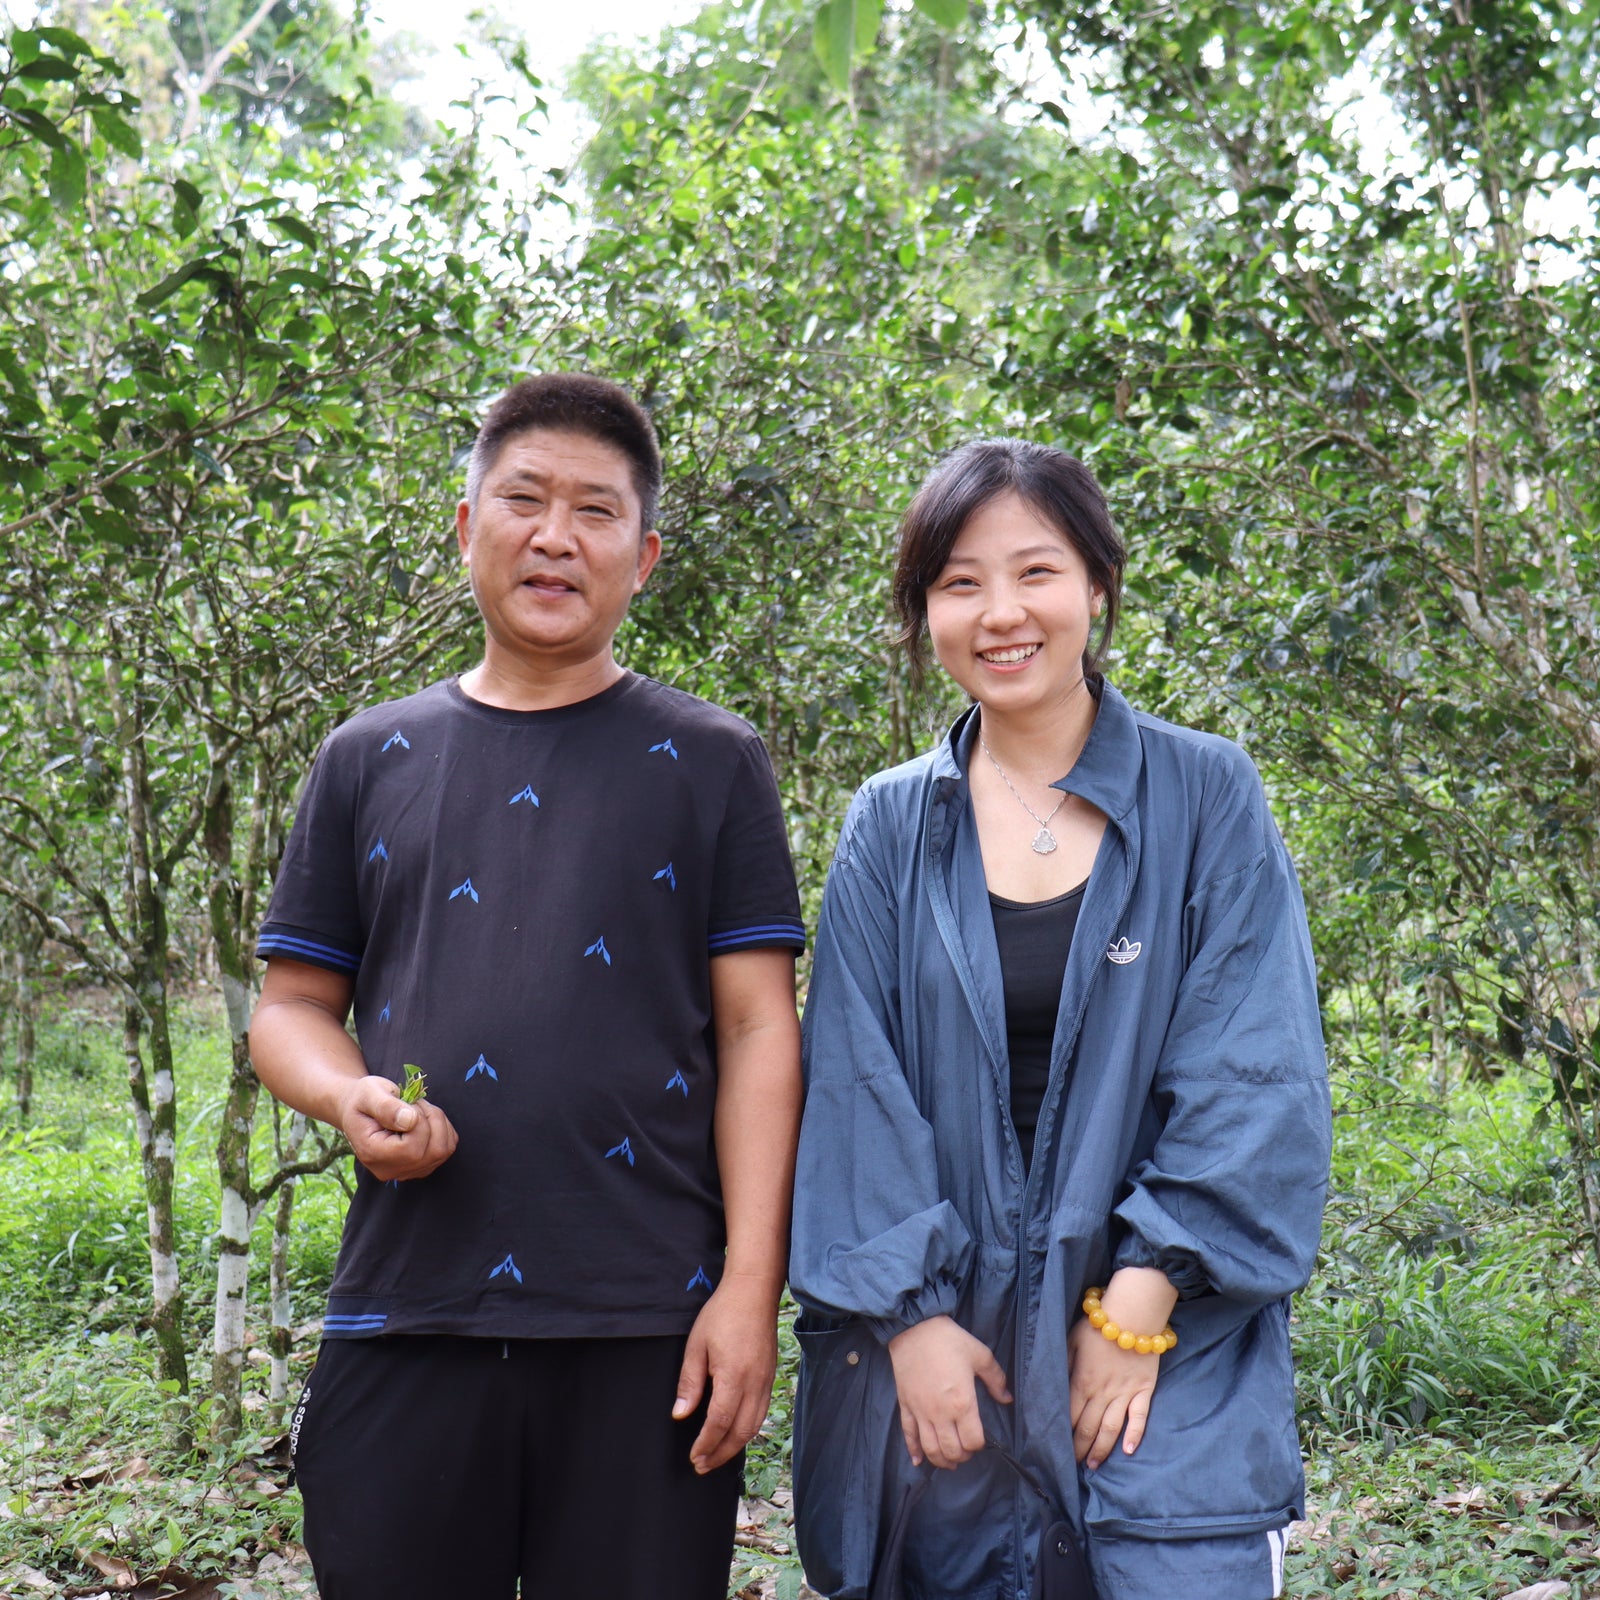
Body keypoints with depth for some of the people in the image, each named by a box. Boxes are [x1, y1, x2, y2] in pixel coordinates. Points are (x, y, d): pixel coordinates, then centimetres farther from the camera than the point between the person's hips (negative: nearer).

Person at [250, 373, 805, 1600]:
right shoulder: (372, 761, 12)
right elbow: (295, 1003, 14)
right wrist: (351, 1097, -8)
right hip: (404, 1317, 2)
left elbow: (757, 1031, 0)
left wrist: (750, 1290, -8)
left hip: (647, 1325, -2)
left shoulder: (710, 765, 6)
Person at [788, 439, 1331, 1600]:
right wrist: (910, 1315, -7)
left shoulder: (1208, 797, -1)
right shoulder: (891, 828, 5)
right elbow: (857, 1087, 1)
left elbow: (1255, 1078, -6)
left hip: (1169, 1353, -1)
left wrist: (1140, 1308, -12)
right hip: (945, 1342, 2)